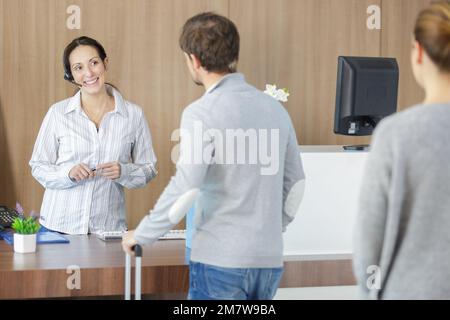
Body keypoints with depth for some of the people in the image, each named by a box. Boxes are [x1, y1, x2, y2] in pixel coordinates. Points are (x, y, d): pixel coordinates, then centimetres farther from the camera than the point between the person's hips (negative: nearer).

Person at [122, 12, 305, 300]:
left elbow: (185, 188, -18)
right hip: (270, 260, 6)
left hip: (221, 260, -6)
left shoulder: (202, 113, -12)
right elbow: (295, 182, 15)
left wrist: (142, 235, -5)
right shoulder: (275, 108, 8)